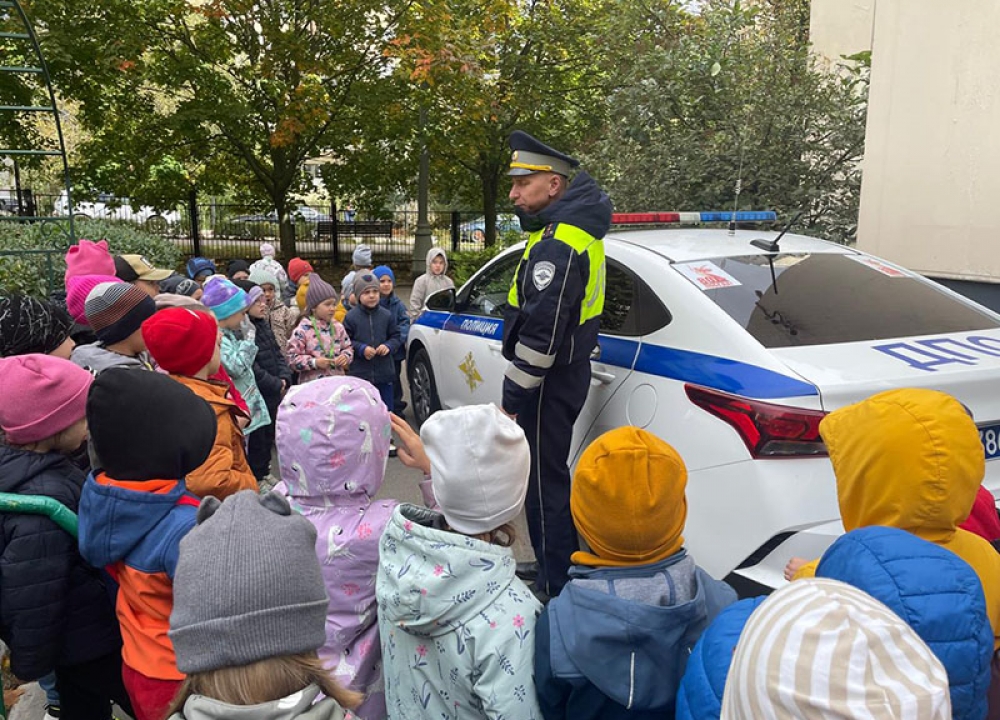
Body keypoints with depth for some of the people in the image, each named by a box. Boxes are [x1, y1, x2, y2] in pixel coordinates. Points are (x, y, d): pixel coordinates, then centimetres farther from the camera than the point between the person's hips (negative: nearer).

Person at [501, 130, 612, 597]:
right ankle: (565, 567, 38)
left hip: (551, 382, -11)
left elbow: (540, 331, -25)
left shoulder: (557, 244, -22)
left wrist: (514, 395, -20)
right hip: (569, 370, 11)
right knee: (551, 474, 22)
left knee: (544, 481, -1)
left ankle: (556, 589, 11)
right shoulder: (576, 225, 10)